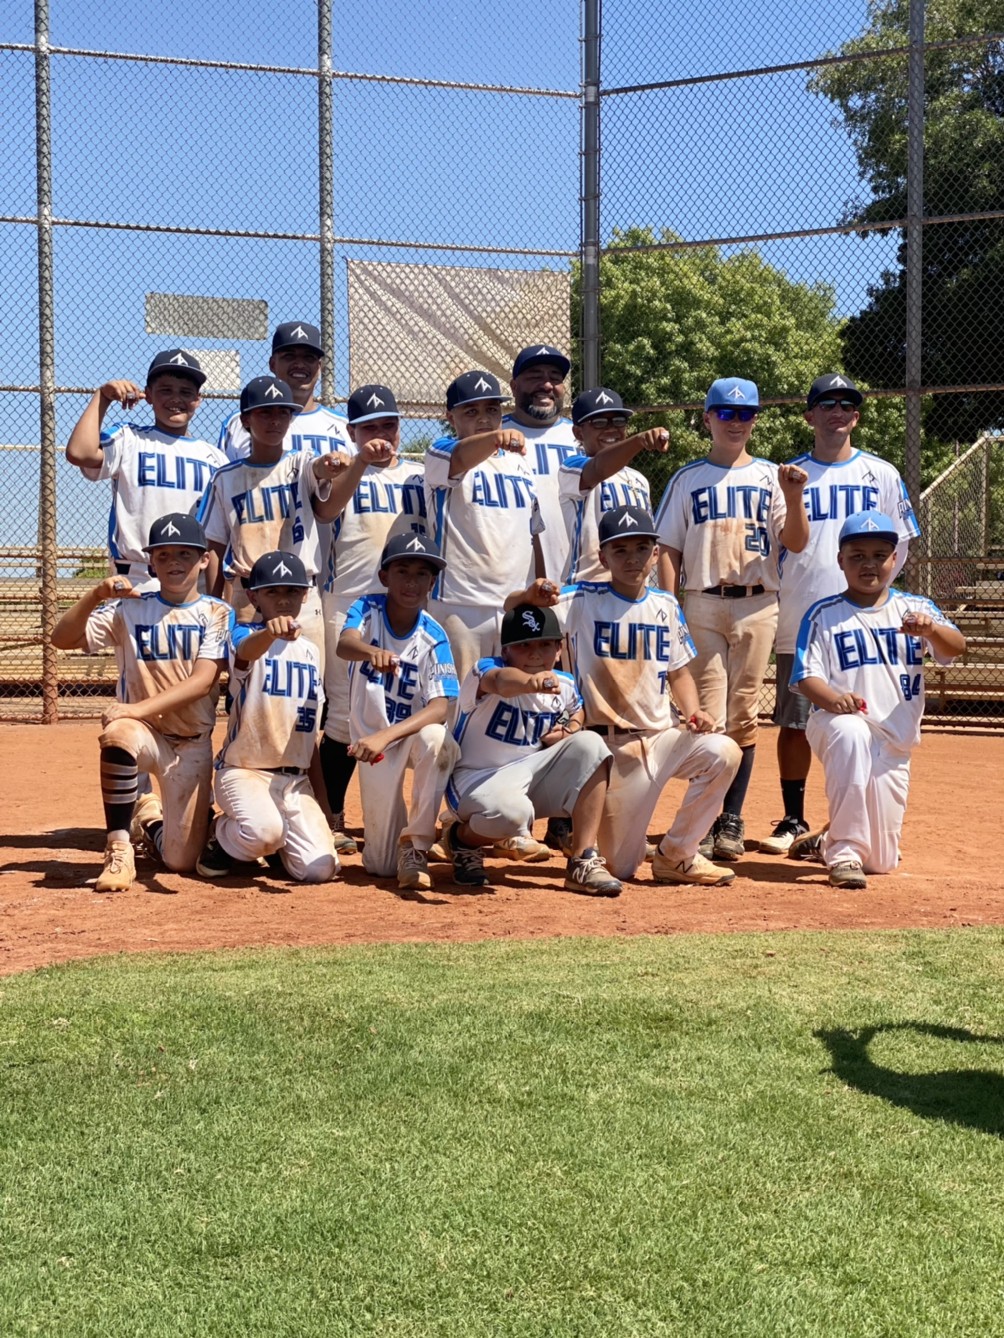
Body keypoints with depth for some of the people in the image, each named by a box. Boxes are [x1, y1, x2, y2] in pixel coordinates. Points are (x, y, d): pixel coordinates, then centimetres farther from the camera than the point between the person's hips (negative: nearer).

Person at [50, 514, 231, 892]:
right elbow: (62, 639, -9)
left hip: (192, 746, 0)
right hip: (144, 732, 0)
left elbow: (202, 682, -17)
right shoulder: (129, 609, 0)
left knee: (180, 861, -3)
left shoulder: (216, 614, -3)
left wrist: (142, 708, -29)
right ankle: (119, 848, -24)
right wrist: (96, 596, -25)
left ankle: (150, 817, 33)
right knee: (118, 733, -39)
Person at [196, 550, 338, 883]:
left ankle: (277, 840, 20)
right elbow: (247, 650, -33)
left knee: (319, 869, -12)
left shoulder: (310, 651, 12)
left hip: (296, 779, 5)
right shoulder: (244, 635, -5)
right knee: (264, 830, -34)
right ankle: (223, 839, 1)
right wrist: (271, 631, -57)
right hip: (243, 770, -5)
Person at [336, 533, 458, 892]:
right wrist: (370, 651, -58)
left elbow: (440, 708, -25)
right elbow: (344, 644, -34)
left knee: (434, 737, -40)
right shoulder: (368, 609, -12)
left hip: (413, 732, 0)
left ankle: (415, 844, -22)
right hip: (372, 737, 1)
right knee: (381, 866, -4)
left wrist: (386, 736, -41)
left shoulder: (433, 637, -14)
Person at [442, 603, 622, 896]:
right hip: (478, 778, -6)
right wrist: (530, 682, -69)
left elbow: (576, 711, 24)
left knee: (589, 744, -17)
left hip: (532, 771, 6)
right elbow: (502, 681, -46)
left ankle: (583, 863, -15)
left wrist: (570, 730, -1)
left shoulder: (564, 685, -1)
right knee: (511, 812, -39)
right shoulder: (485, 670, -20)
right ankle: (462, 838, 1)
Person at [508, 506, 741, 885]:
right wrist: (529, 597, -38)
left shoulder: (666, 605, 7)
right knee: (620, 868, -2)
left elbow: (679, 673, 14)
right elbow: (512, 608, -15)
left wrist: (693, 711, -6)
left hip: (665, 735, 3)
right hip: (613, 746, -3)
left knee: (723, 752, -28)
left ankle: (676, 854, -8)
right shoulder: (583, 600, -5)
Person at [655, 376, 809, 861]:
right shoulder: (688, 478, 9)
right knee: (708, 717, -5)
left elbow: (796, 544, 1)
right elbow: (669, 549, 6)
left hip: (757, 606, 1)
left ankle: (732, 821, 11)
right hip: (703, 606, -1)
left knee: (743, 716, 3)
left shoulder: (771, 476, 10)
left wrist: (793, 496, -15)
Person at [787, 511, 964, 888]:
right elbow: (806, 678, -8)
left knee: (881, 860, 6)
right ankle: (843, 852, -27)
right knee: (851, 733, -41)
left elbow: (956, 647, -12)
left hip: (895, 746, 3)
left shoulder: (915, 608, 4)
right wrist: (833, 698, -29)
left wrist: (931, 629, -34)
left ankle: (824, 840, 41)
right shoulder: (823, 614, -1)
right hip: (835, 725, -3)